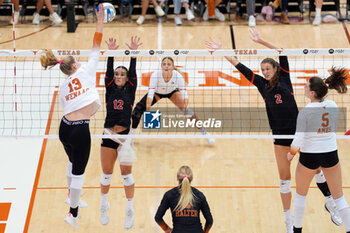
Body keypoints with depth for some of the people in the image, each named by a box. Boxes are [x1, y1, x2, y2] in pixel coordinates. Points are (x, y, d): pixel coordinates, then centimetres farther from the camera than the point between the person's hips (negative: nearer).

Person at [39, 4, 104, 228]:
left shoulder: (63, 87, 13)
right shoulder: (84, 72, -1)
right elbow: (96, 47, 0)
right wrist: (100, 20, 5)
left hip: (65, 127, 6)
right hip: (80, 130, -6)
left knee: (73, 162, 31)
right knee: (79, 171, 4)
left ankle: (72, 196, 50)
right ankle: (73, 213, 10)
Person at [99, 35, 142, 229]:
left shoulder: (130, 90, 4)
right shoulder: (110, 90, 6)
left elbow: (133, 72, -7)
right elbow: (108, 71, -5)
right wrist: (111, 53, -16)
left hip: (125, 135, -2)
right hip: (108, 135, 2)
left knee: (126, 173, -1)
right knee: (106, 173, 10)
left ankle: (130, 210, 7)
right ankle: (104, 206, 28)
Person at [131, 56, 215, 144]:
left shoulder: (178, 76, -36)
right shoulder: (155, 75, -38)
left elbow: (184, 94, -38)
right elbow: (150, 93, -43)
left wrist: (185, 107, -56)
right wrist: (148, 110, -58)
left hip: (172, 92, 0)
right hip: (157, 92, 0)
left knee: (186, 110, -18)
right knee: (139, 109, -15)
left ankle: (204, 133, -3)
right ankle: (132, 132, 9)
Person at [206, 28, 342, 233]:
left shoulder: (284, 78, 2)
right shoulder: (262, 84, 7)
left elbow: (282, 53, -7)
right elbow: (240, 66, 5)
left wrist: (261, 41, -14)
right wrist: (221, 51, 1)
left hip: (298, 130, -2)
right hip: (280, 135, 2)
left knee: (315, 168, 8)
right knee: (284, 177, 4)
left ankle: (331, 203, 28)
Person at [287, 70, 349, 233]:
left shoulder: (305, 112, -20)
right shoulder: (333, 106, -6)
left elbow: (298, 141, -19)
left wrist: (291, 153, 0)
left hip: (309, 157, -3)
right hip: (331, 155, 3)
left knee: (300, 195, 20)